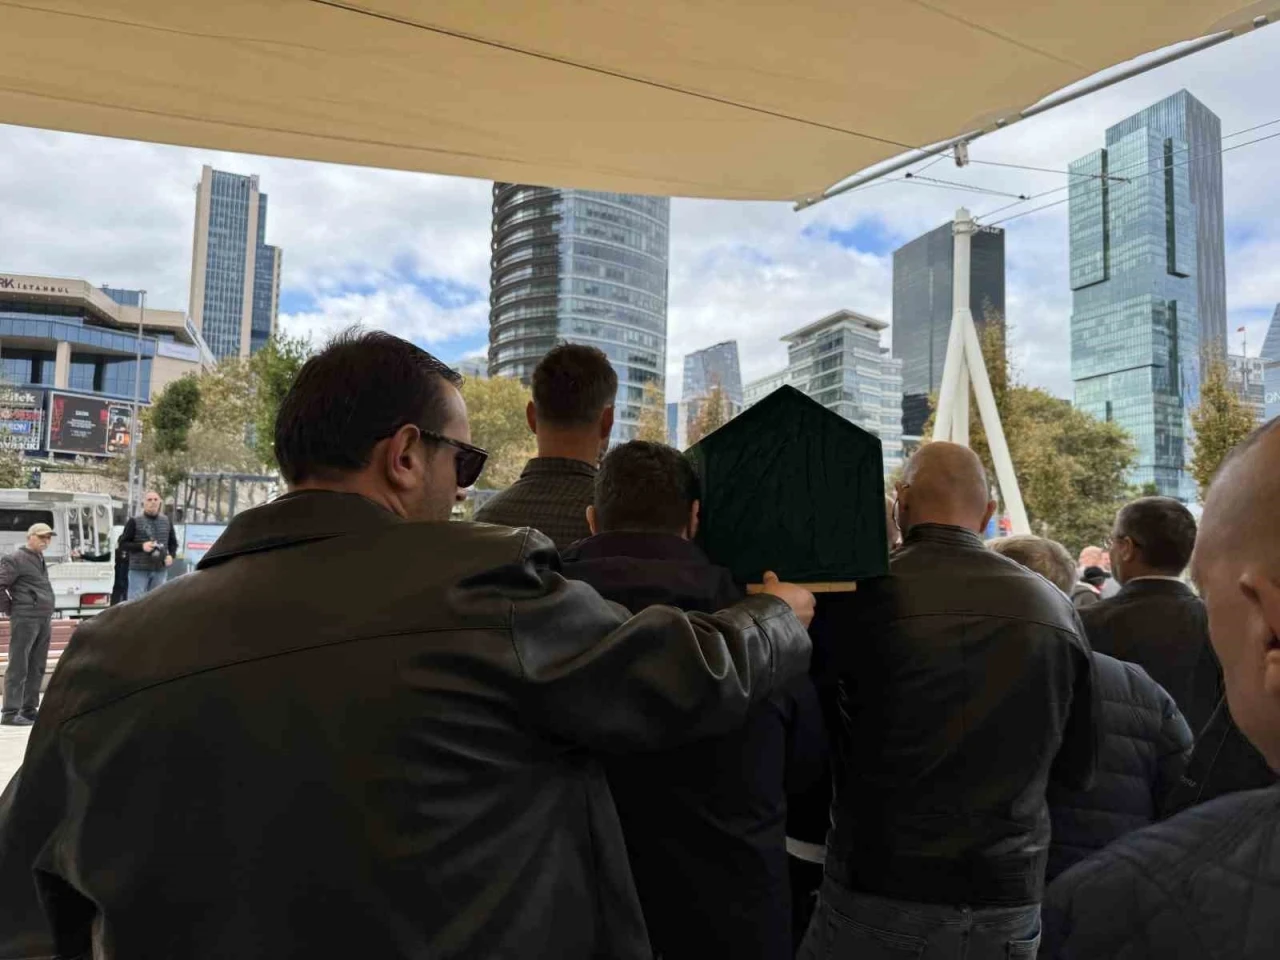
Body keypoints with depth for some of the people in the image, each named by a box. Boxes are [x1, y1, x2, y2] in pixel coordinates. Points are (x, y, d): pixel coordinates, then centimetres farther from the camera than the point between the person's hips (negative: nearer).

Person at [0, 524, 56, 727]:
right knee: (18, 667, -6)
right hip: (25, 618, -8)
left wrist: (47, 616, 17)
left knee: (37, 667, 11)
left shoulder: (40, 559, 19)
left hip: (44, 619, 8)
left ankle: (29, 709, 18)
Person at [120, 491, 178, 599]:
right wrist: (141, 546, -17)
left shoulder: (166, 522, 11)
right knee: (136, 600, -5)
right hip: (139, 570, -4)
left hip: (160, 570, 4)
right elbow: (123, 543, -1)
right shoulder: (134, 521, -1)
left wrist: (171, 555, -2)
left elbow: (173, 543, 18)